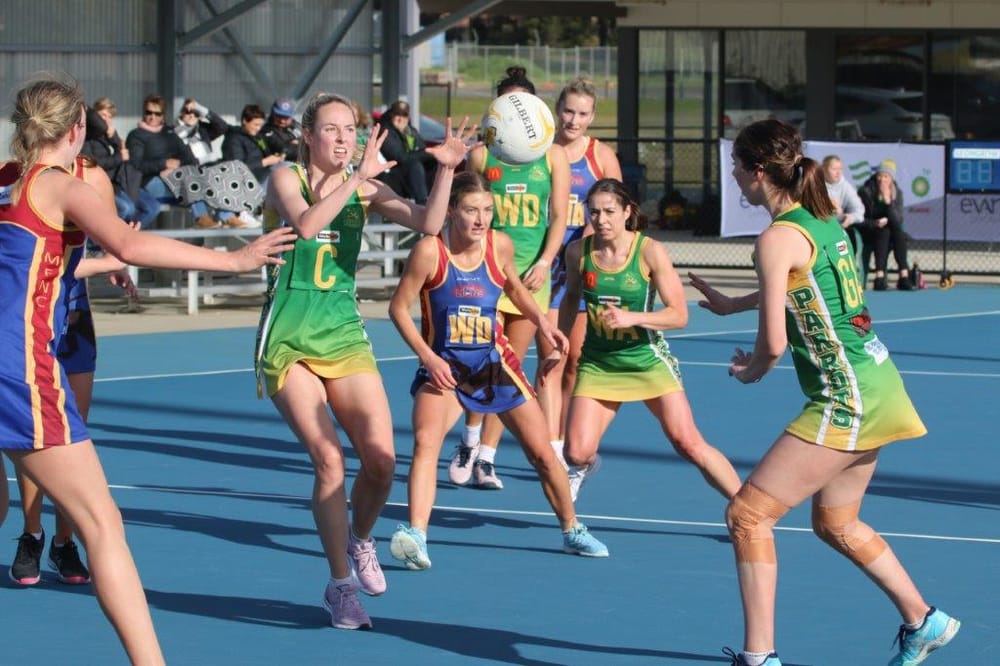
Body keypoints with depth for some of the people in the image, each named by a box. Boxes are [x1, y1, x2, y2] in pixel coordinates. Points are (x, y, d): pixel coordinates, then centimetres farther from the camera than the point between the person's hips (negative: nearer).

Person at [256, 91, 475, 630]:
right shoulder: (286, 178, -4)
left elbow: (428, 223, -7)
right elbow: (305, 223, -26)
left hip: (344, 335, 4)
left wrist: (445, 169, -20)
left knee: (381, 459, -9)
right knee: (328, 457, -16)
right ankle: (340, 585, -4)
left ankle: (359, 540, 23)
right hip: (288, 339, -4)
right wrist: (358, 176, -29)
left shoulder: (365, 188, 7)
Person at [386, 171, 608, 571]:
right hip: (444, 366, -3)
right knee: (425, 440, -29)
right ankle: (416, 535, -38)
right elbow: (399, 307, -12)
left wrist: (542, 323, 2)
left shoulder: (500, 245, -7)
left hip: (495, 363, 4)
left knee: (542, 452, 8)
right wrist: (428, 357, -20)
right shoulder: (430, 250, -18)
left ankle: (571, 531, 30)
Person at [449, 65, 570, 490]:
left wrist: (543, 263, -9)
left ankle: (485, 458, 8)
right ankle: (470, 443, 8)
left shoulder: (552, 156, 6)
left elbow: (559, 217, 3)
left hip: (532, 272, 2)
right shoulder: (482, 153, 3)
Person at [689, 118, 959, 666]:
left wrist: (751, 369, 2)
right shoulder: (823, 218, 9)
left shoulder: (778, 238, -17)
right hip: (875, 383, 9)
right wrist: (731, 304, 35)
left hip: (845, 401, -9)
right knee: (836, 523, 25)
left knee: (748, 514, -7)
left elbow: (773, 343, -19)